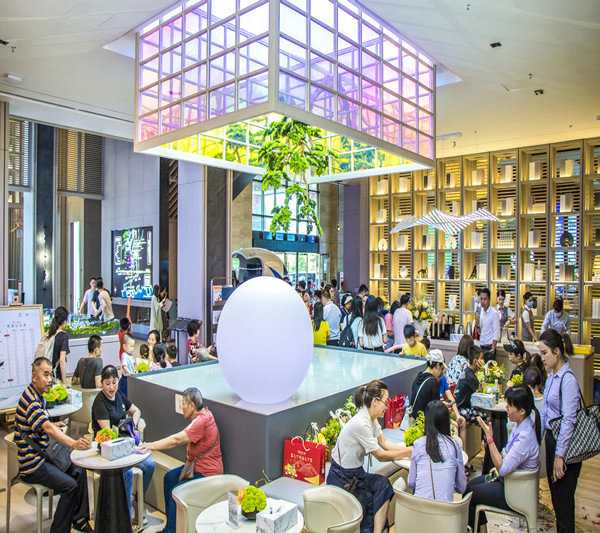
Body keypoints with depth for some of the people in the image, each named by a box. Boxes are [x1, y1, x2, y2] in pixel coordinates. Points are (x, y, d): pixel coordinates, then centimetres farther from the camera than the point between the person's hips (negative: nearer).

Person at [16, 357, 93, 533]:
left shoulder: (37, 396, 9)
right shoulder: (29, 400, -24)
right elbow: (47, 428, -39)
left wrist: (53, 425, 11)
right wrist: (73, 443, -51)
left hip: (42, 455, 10)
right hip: (32, 465, -10)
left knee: (79, 471, 8)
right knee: (70, 485, -18)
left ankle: (79, 519, 17)